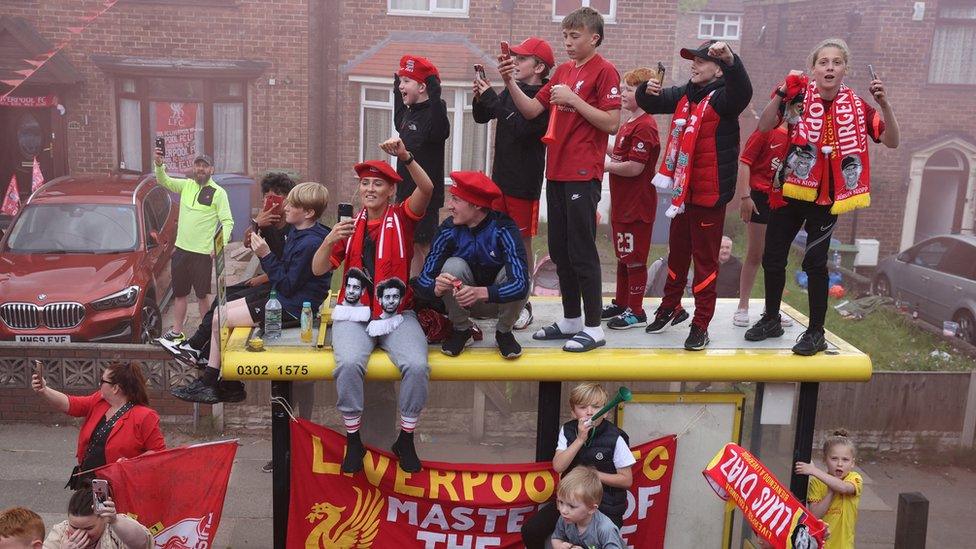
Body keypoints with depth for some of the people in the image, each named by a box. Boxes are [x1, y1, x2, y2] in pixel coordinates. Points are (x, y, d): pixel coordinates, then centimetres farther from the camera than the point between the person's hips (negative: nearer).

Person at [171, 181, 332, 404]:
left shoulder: (311, 243, -23)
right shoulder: (296, 231, 8)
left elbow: (288, 286, -22)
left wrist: (266, 256, -21)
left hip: (292, 307, -11)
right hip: (281, 295, 11)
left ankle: (208, 383, 9)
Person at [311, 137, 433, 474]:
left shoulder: (401, 218, 5)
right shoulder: (350, 225, 10)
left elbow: (427, 189, -15)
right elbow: (319, 270, 5)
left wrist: (406, 157, -31)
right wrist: (330, 240, -14)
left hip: (397, 315, -1)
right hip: (354, 314, 1)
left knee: (417, 365, -26)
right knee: (349, 364, -29)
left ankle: (405, 439, -4)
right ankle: (353, 440, -9)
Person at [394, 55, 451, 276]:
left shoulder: (432, 113, -16)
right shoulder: (409, 113, 12)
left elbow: (440, 131, -37)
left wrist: (435, 98, -44)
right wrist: (397, 92, 33)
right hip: (406, 191, 9)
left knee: (422, 245, -2)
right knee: (409, 245, 15)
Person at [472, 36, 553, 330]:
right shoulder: (510, 91, 9)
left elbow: (521, 128, -26)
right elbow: (481, 118, 15)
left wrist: (491, 98, -22)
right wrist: (480, 97, -5)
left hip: (525, 182, -7)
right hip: (501, 175, 7)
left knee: (522, 241, 1)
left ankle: (523, 302, 11)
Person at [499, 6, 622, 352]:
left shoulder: (604, 71, -7)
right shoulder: (563, 71, 15)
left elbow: (611, 123, -15)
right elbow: (532, 110, 11)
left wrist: (572, 99, -17)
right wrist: (510, 82, -2)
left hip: (583, 176, -8)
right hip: (556, 173, 8)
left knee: (582, 252, -4)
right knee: (559, 251, 12)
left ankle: (593, 328, 5)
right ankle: (571, 320, 24)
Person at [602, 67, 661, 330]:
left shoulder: (644, 127, -18)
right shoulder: (628, 124, 14)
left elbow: (634, 167, -23)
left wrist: (605, 166, -13)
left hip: (637, 206, -10)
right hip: (622, 204, 10)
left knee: (635, 258, -1)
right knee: (622, 255, 18)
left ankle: (636, 312, 9)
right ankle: (621, 303, 31)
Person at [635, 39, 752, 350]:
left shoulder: (723, 97, -10)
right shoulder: (683, 95, 10)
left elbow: (743, 92, -32)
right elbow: (651, 103, 19)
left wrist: (731, 59, -49)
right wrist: (647, 90, -5)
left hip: (710, 193, -7)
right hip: (682, 190, 7)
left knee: (705, 258, 0)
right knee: (677, 252, 20)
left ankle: (701, 324, 8)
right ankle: (671, 308, 36)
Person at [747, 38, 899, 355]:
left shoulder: (856, 106, -2)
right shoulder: (800, 97, -4)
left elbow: (891, 141, -3)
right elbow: (764, 126, -13)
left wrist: (884, 104, -16)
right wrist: (782, 91, -24)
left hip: (827, 196, -1)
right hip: (791, 190, 2)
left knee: (815, 261, -3)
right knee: (772, 257, 8)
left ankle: (816, 333, 12)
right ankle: (771, 320, 28)